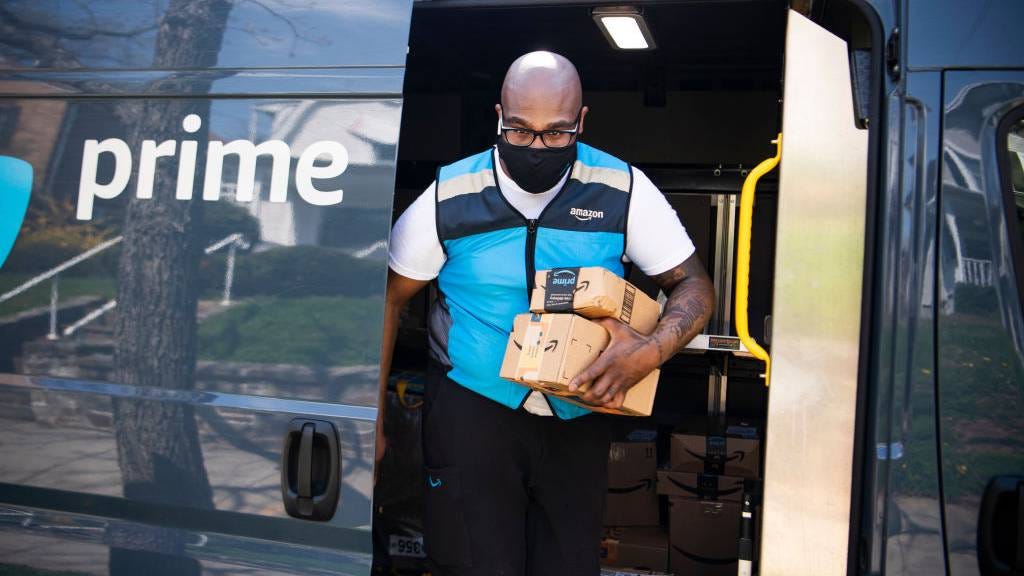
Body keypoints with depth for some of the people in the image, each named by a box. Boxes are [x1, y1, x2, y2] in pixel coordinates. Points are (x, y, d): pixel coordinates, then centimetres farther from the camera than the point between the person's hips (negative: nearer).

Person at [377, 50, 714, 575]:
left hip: (577, 419, 2)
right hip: (471, 409, -1)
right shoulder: (449, 196, -8)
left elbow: (692, 285, -3)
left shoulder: (622, 190, -9)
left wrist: (650, 352, -24)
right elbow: (389, 298, 1)